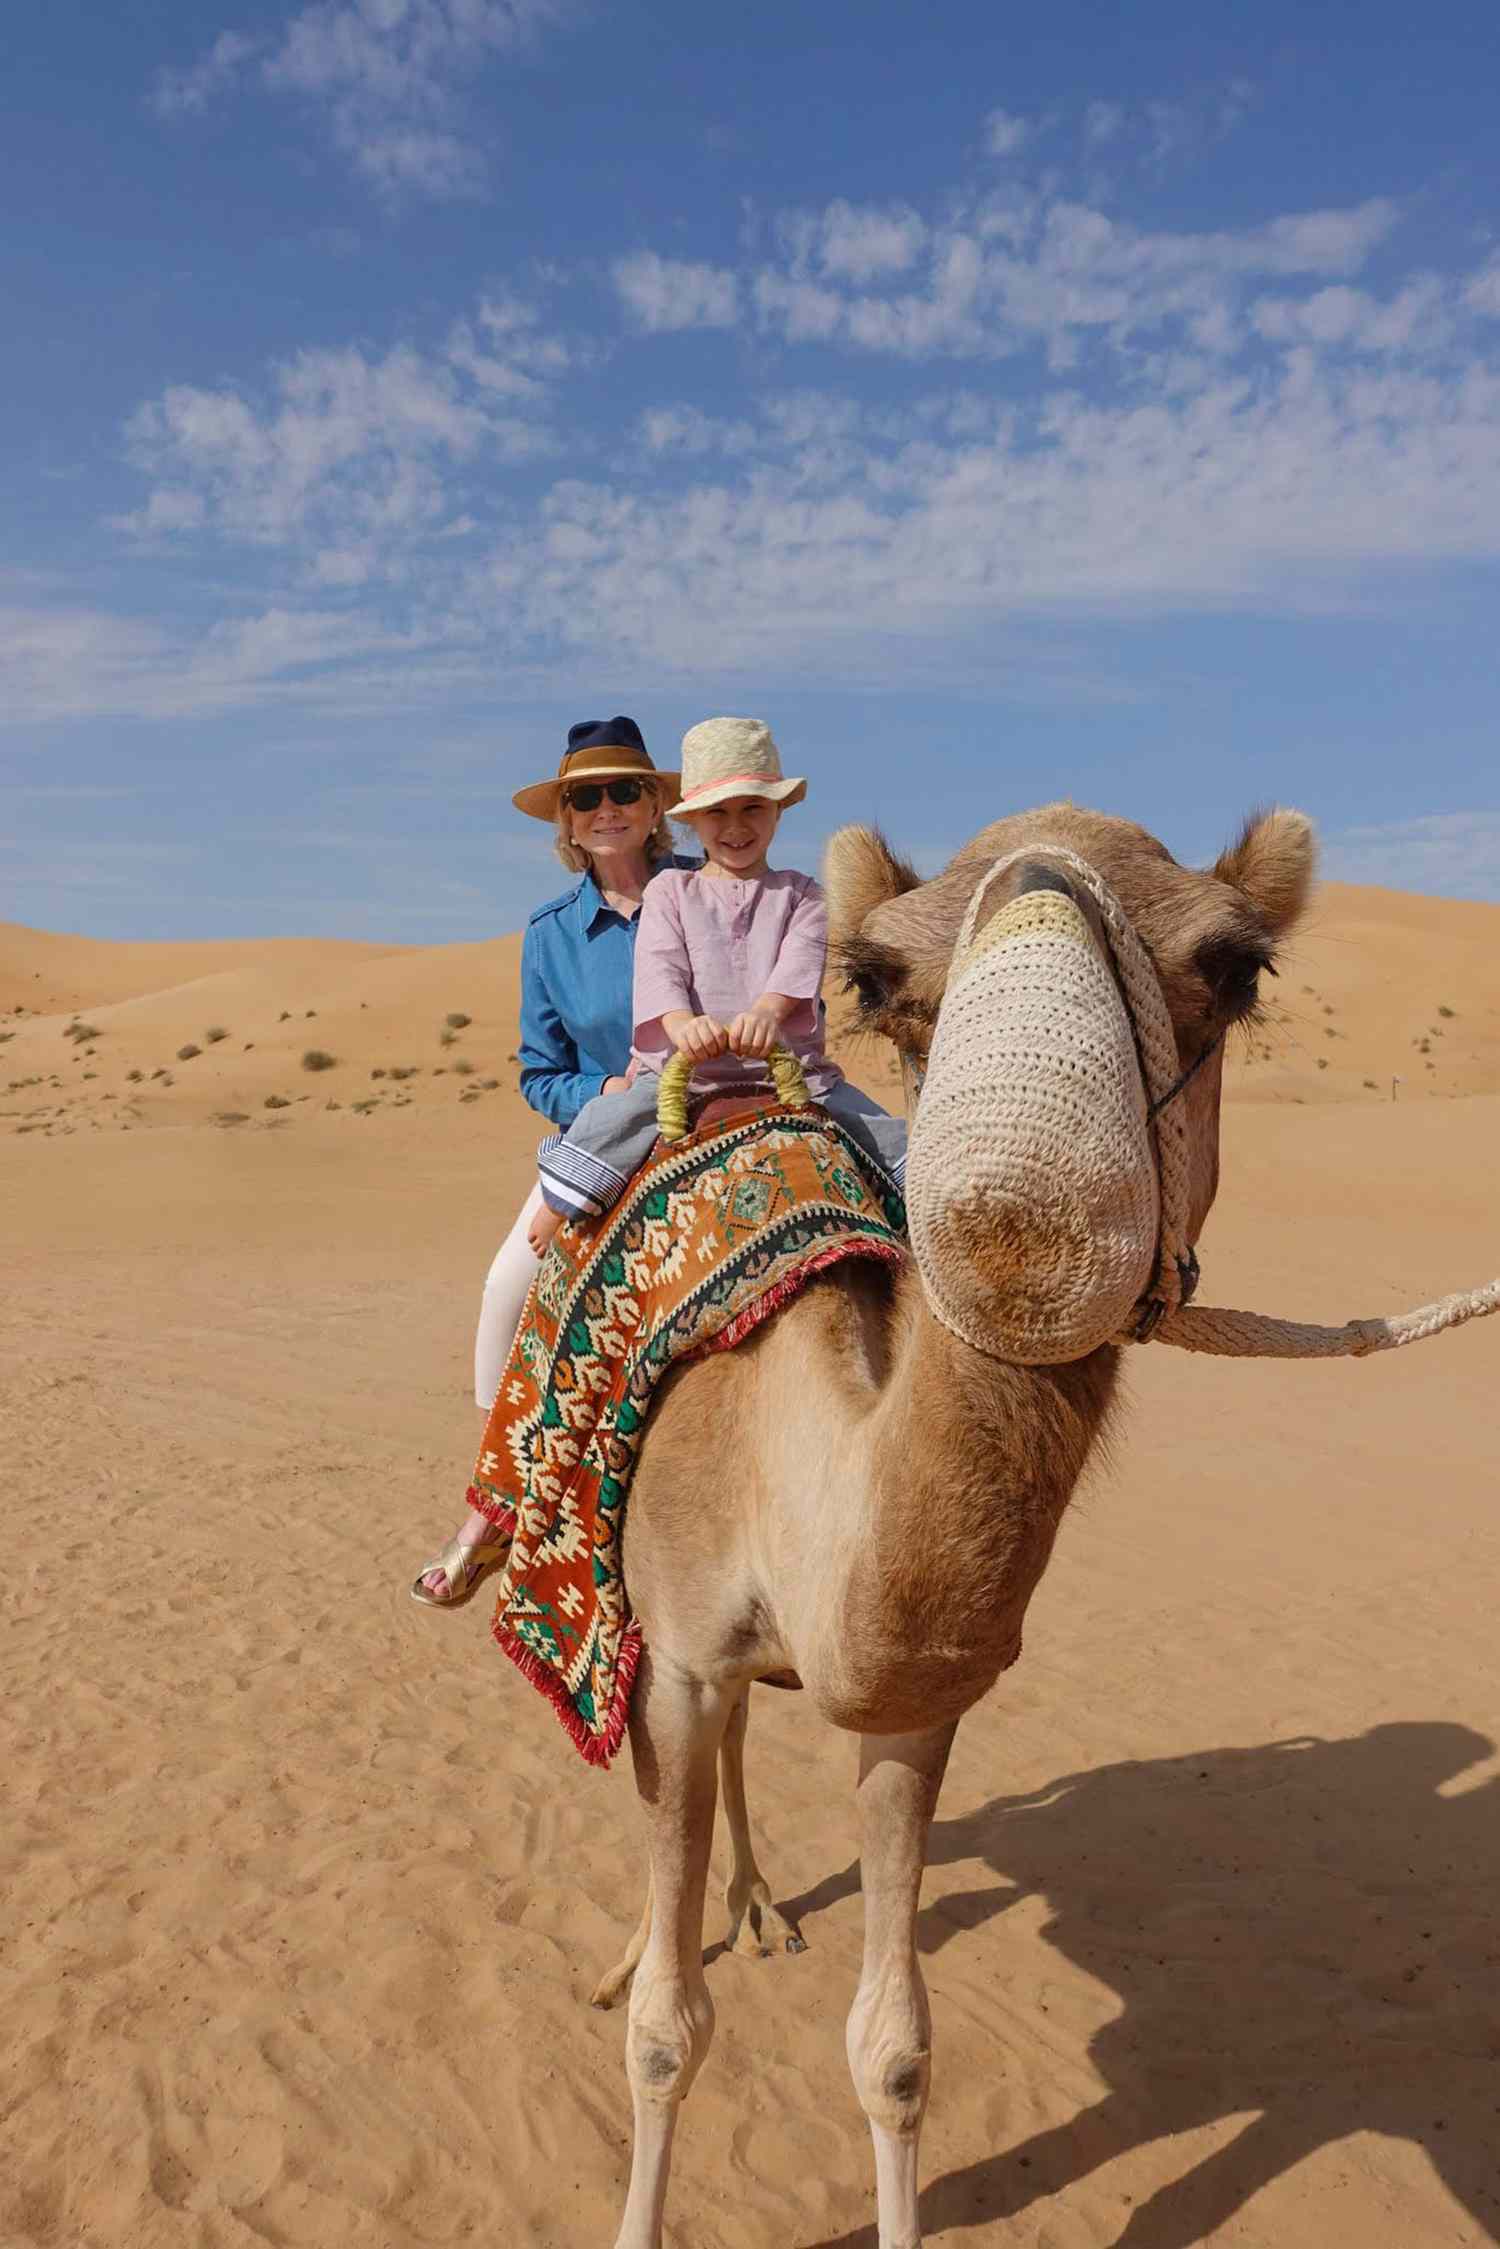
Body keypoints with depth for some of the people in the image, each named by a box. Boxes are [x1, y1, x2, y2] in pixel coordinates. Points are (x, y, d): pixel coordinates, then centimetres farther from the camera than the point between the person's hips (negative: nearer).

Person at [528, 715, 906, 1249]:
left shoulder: (801, 895, 13)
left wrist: (767, 1012, -33)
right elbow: (660, 971, -6)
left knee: (900, 1146, -11)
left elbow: (799, 964, -8)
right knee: (603, 1124, -24)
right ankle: (554, 1216, -5)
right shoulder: (670, 891, 11)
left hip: (793, 1070, 1)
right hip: (681, 1072, -1)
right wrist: (683, 1023, -30)